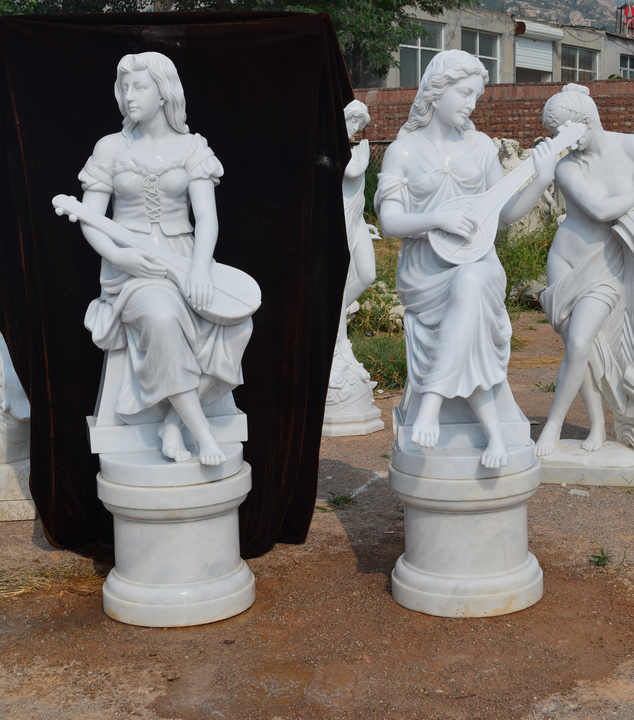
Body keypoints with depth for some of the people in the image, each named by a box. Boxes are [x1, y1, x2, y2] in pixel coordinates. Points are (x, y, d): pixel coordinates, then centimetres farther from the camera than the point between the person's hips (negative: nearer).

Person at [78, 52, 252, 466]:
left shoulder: (192, 147, 3)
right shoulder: (110, 148, 4)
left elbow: (207, 217, -9)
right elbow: (89, 220, 1)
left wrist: (201, 267, -30)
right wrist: (118, 255, -21)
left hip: (182, 263, 2)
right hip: (128, 271, -1)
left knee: (236, 323, -29)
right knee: (162, 318, -38)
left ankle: (174, 422, -20)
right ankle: (200, 430, -29)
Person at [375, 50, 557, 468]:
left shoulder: (481, 147, 10)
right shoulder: (403, 150, 1)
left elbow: (508, 212, 11)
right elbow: (389, 221, -7)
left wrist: (542, 181, -6)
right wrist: (438, 219, -25)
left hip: (476, 265, 1)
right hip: (423, 273, -1)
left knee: (471, 286, -37)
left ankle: (430, 405, -36)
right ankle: (493, 428, -25)